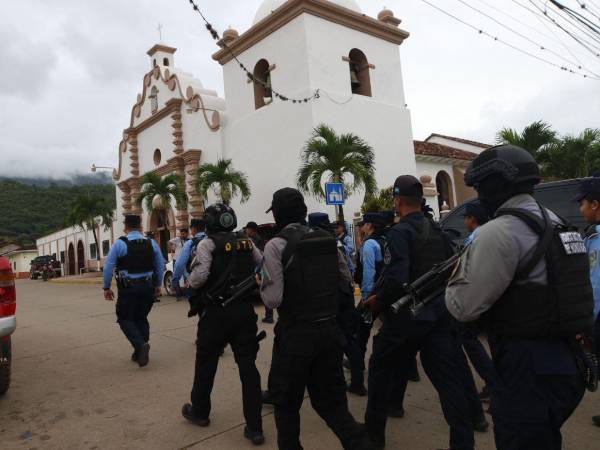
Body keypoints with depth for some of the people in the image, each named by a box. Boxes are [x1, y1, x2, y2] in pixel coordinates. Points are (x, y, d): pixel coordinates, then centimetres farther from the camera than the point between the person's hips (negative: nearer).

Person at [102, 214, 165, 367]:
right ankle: (139, 353, 19)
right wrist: (158, 285, 18)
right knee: (141, 318, 17)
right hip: (147, 287, 4)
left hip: (128, 288, -4)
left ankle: (140, 344, -14)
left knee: (125, 319, 8)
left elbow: (108, 266, -8)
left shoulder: (120, 244, -7)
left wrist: (106, 288, 1)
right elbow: (160, 266, 7)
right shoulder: (151, 243, 3)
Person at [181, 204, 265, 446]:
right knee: (248, 366, 7)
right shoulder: (247, 242, 8)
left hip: (217, 311, -3)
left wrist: (189, 282, 2)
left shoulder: (208, 243, -6)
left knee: (206, 363, 17)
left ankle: (199, 411, 37)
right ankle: (254, 427, 10)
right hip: (245, 309, 4)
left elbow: (199, 276, -19)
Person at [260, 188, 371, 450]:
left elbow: (273, 299, -17)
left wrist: (260, 285, 4)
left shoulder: (276, 245, -13)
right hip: (330, 329, 5)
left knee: (286, 402, 17)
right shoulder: (328, 240, 3)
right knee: (331, 400, 19)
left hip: (296, 334, -5)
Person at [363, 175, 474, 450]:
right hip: (439, 314, 6)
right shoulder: (437, 231, 8)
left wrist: (378, 301, -9)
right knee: (448, 377, 10)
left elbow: (396, 279, -24)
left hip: (407, 315, -6)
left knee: (381, 369, 13)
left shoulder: (399, 232, -14)